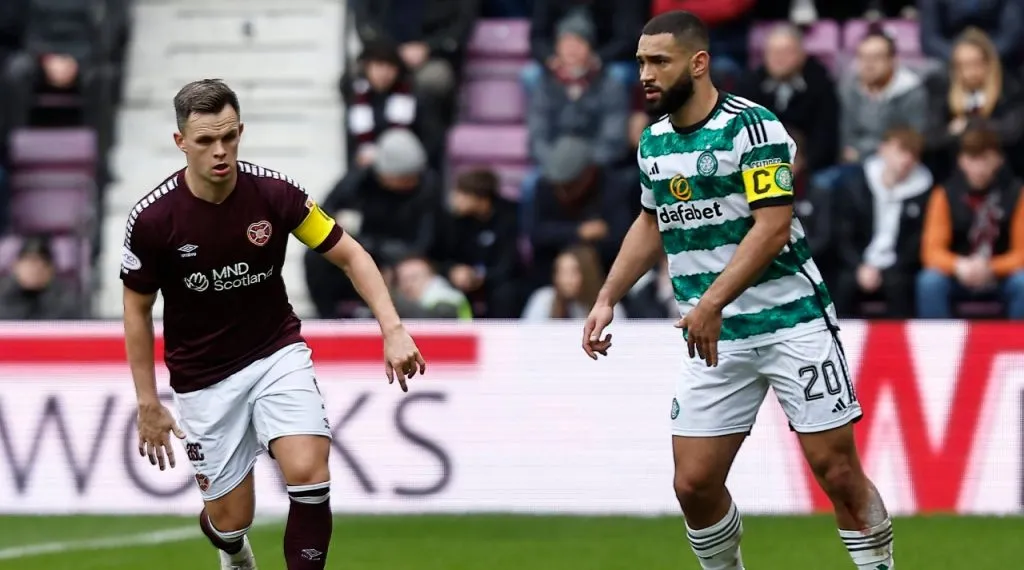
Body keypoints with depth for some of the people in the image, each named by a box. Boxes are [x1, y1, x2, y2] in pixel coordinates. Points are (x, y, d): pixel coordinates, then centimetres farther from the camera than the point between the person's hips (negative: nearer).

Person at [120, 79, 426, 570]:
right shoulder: (152, 219, -17)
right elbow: (137, 309, -2)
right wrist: (148, 404, -2)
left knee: (308, 474, -23)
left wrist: (393, 330, -17)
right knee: (232, 517, 4)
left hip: (277, 353, 1)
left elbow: (349, 255, -5)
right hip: (203, 378, -1)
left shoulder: (274, 193, -15)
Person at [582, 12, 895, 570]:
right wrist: (606, 300, 15)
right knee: (694, 483, -1)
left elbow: (772, 227, -21)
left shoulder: (751, 126, -13)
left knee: (836, 469, -6)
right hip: (714, 338, 6)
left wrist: (712, 303, -28)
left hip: (790, 322, -6)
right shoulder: (654, 141, 8)